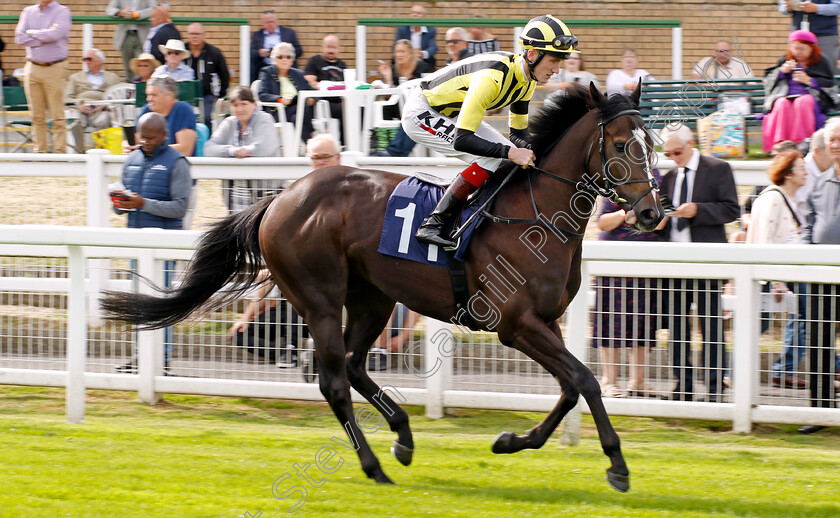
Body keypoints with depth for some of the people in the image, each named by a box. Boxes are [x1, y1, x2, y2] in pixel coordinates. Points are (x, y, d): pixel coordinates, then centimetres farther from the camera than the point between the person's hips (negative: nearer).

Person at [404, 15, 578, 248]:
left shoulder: (527, 80, -6)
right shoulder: (492, 78, -34)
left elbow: (518, 134, 6)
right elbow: (462, 140, -37)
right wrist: (510, 152, -42)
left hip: (452, 114, 10)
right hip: (421, 112, -10)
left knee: (509, 157, 1)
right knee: (490, 157, -24)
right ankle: (431, 225, -25)